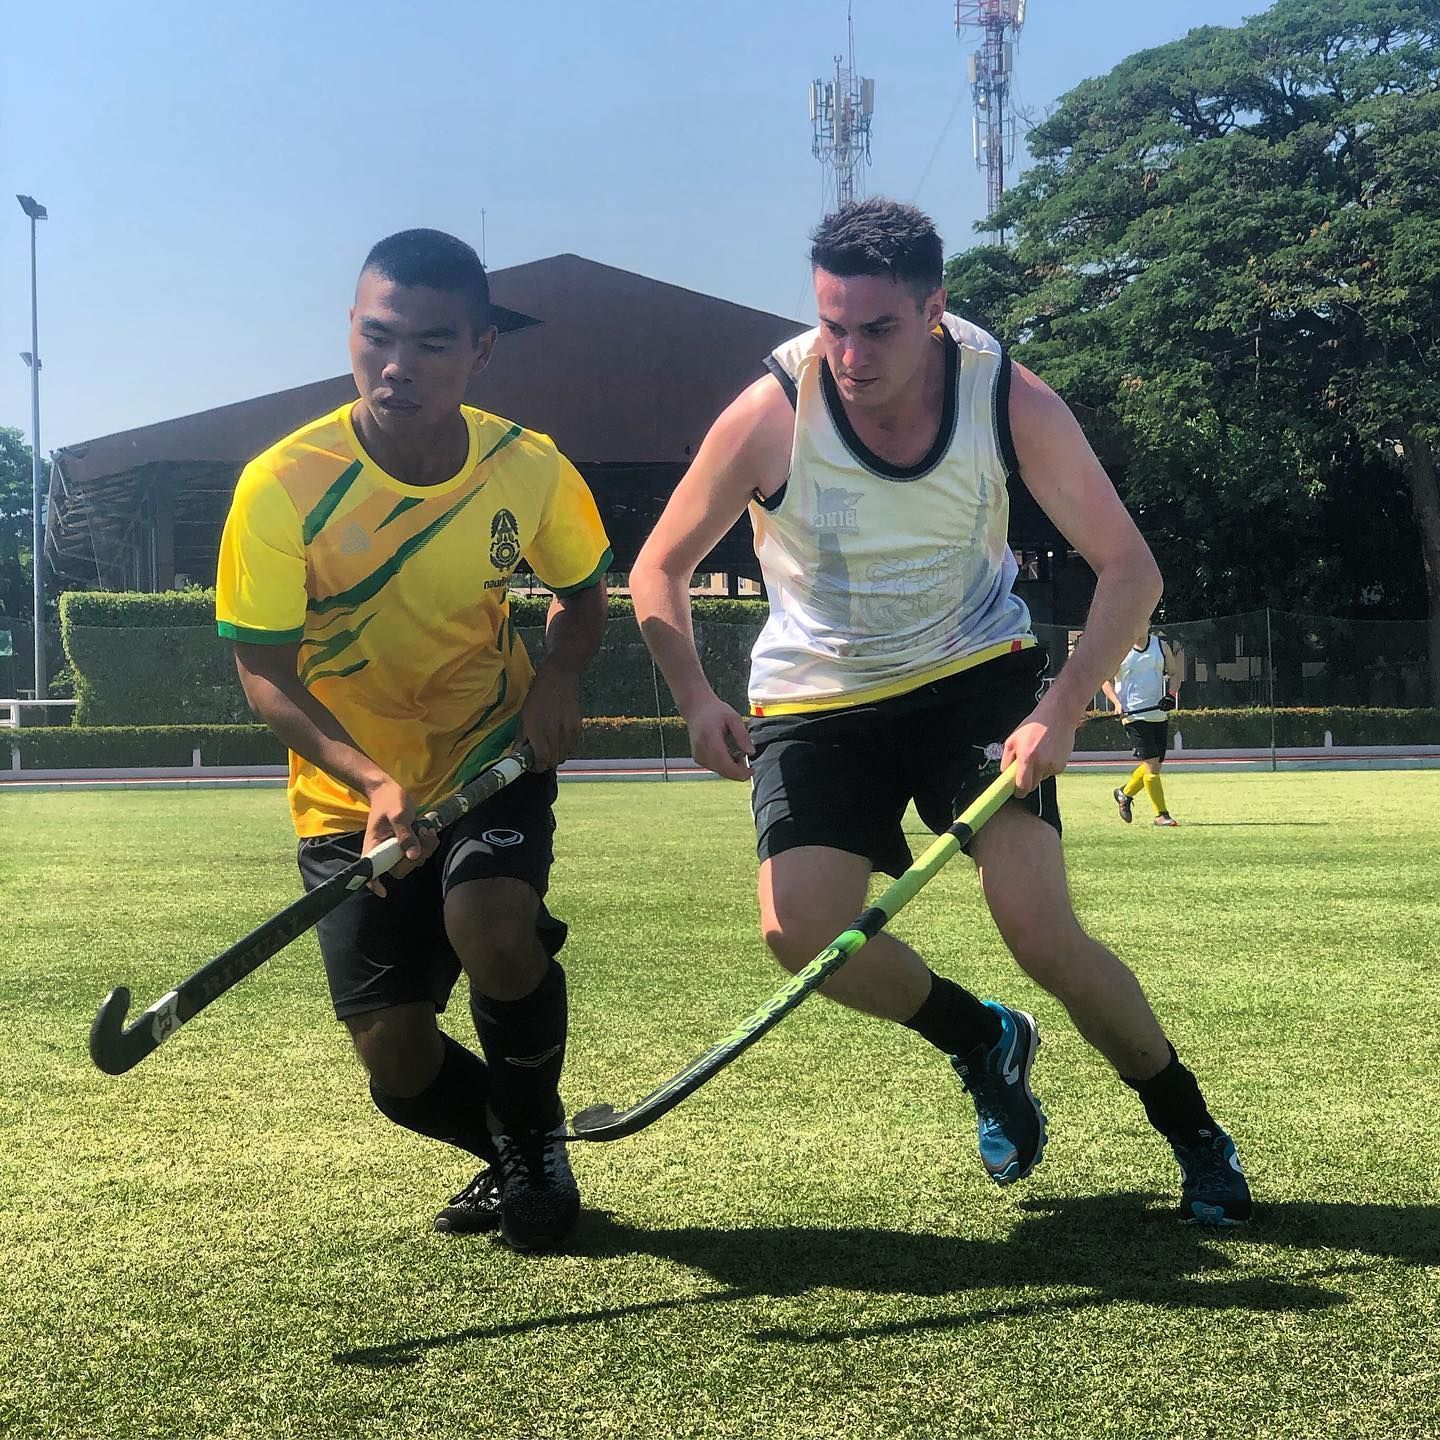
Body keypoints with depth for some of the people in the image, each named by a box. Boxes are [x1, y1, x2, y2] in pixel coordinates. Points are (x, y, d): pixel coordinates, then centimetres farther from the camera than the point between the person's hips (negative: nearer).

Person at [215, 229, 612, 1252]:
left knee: (492, 925, -30)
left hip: (495, 755, 0)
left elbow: (583, 593, 7)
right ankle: (508, 1153, 30)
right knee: (398, 1064, -6)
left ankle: (535, 1140, 2)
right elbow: (264, 676, -16)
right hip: (350, 790, 0)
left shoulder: (532, 470, -14)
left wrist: (559, 676, -15)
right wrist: (372, 781, -32)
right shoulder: (284, 487, -21)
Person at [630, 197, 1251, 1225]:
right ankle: (984, 1042, 12)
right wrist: (696, 698, -23)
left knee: (1040, 929, -15)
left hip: (976, 672, -1)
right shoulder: (771, 415, -20)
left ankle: (1195, 1133, 10)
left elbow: (1129, 568, -11)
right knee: (801, 929, -19)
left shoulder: (1012, 401, -18)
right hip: (816, 696, 1)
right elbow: (660, 570, -6)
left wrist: (1061, 710, -25)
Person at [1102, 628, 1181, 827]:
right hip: (1133, 715, -5)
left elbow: (1174, 674, 14)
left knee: (1155, 764, 9)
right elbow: (1105, 679, 3)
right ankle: (1161, 814, -4)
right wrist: (1117, 704, -12)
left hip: (1159, 714, 5)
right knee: (1151, 764, -11)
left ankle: (1125, 793, 34)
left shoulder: (1161, 646, 7)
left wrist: (1171, 694, -6)